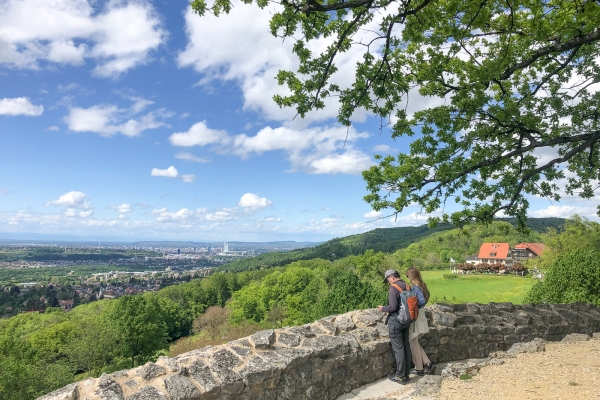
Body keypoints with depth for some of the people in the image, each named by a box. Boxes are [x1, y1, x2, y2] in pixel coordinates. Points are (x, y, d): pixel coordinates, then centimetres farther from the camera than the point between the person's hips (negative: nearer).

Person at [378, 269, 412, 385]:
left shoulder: (393, 288, -18)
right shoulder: (407, 286, 4)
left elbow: (393, 307, -23)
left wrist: (383, 309, -5)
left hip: (395, 321, -7)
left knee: (398, 348, 1)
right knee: (406, 347, 14)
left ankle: (400, 376, 9)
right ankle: (407, 373, 25)